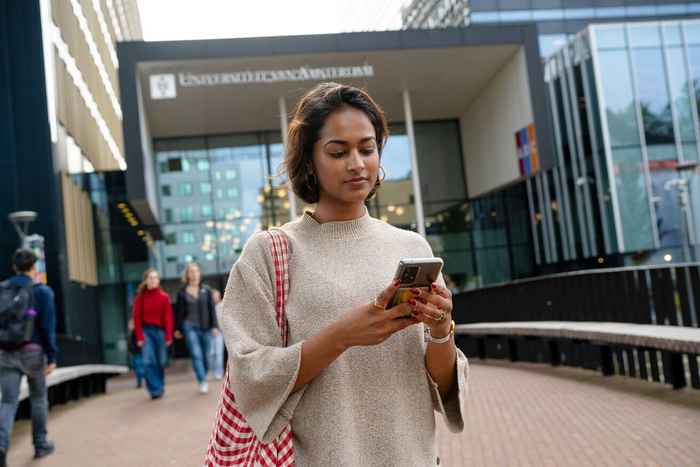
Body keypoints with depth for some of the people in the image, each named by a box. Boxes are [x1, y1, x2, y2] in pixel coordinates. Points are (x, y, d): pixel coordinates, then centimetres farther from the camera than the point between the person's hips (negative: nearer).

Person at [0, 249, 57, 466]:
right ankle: (41, 444, 23)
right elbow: (48, 326, -10)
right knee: (38, 397, 16)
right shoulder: (42, 291, -4)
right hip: (32, 351, -2)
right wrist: (52, 357, -8)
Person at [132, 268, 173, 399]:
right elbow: (137, 317, -2)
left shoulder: (164, 297, -1)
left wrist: (168, 336, -8)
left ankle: (160, 388, 24)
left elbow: (168, 317, -2)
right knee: (148, 361, -10)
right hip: (146, 331, -1)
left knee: (161, 362, 7)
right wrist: (139, 336, -9)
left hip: (160, 331, 1)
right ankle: (155, 390, -6)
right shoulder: (140, 297, -1)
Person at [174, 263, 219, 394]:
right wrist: (178, 329, 7)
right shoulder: (182, 292, 3)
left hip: (205, 327, 2)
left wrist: (214, 326, -2)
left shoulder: (206, 290, 6)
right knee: (196, 355, -12)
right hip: (190, 327, -2)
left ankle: (203, 379, 25)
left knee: (205, 356, 7)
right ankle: (202, 383, -14)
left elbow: (212, 309, 5)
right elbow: (179, 312, 6)